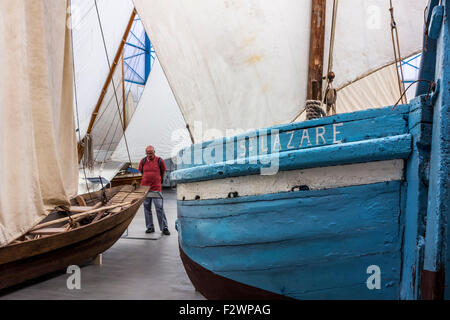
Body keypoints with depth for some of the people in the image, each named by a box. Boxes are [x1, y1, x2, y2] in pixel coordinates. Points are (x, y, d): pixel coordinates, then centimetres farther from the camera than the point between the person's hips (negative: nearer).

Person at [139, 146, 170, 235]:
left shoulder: (159, 161, -2)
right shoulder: (143, 161, 5)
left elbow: (163, 172, 12)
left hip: (156, 188, -3)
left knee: (159, 208, -5)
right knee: (147, 208, 7)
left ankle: (164, 227, 2)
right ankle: (150, 227, 17)